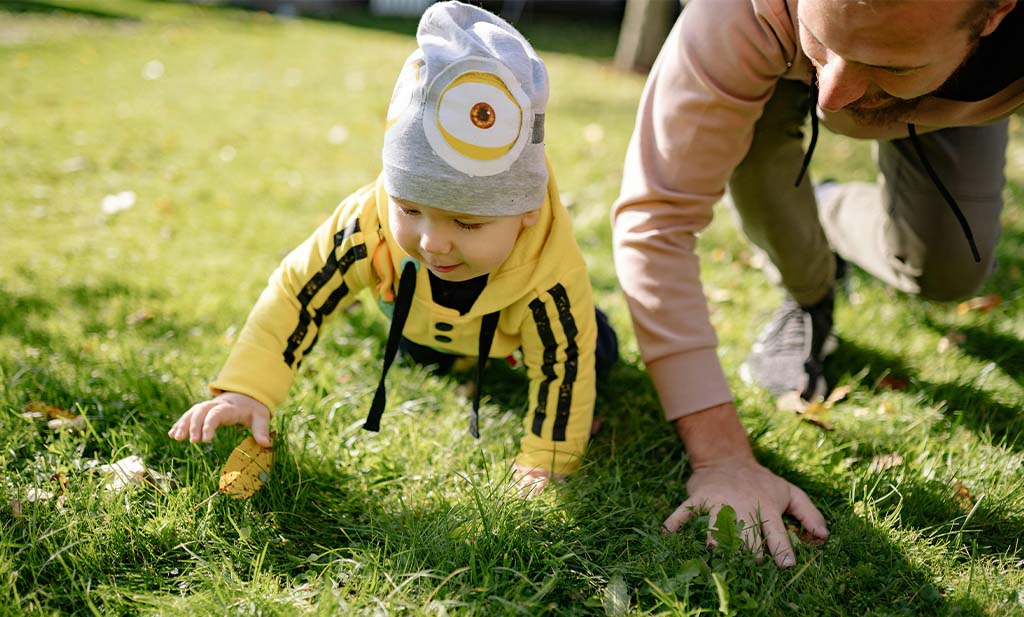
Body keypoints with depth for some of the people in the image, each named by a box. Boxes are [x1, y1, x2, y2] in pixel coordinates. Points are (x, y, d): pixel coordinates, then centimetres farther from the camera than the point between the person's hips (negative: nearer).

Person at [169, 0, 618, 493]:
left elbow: (562, 368, -35)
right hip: (421, 321, 2)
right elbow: (296, 294, -35)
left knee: (594, 357, 7)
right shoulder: (370, 224, -45)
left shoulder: (551, 272, -49)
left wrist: (543, 465, -30)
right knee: (420, 355, 28)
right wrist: (245, 390, -43)